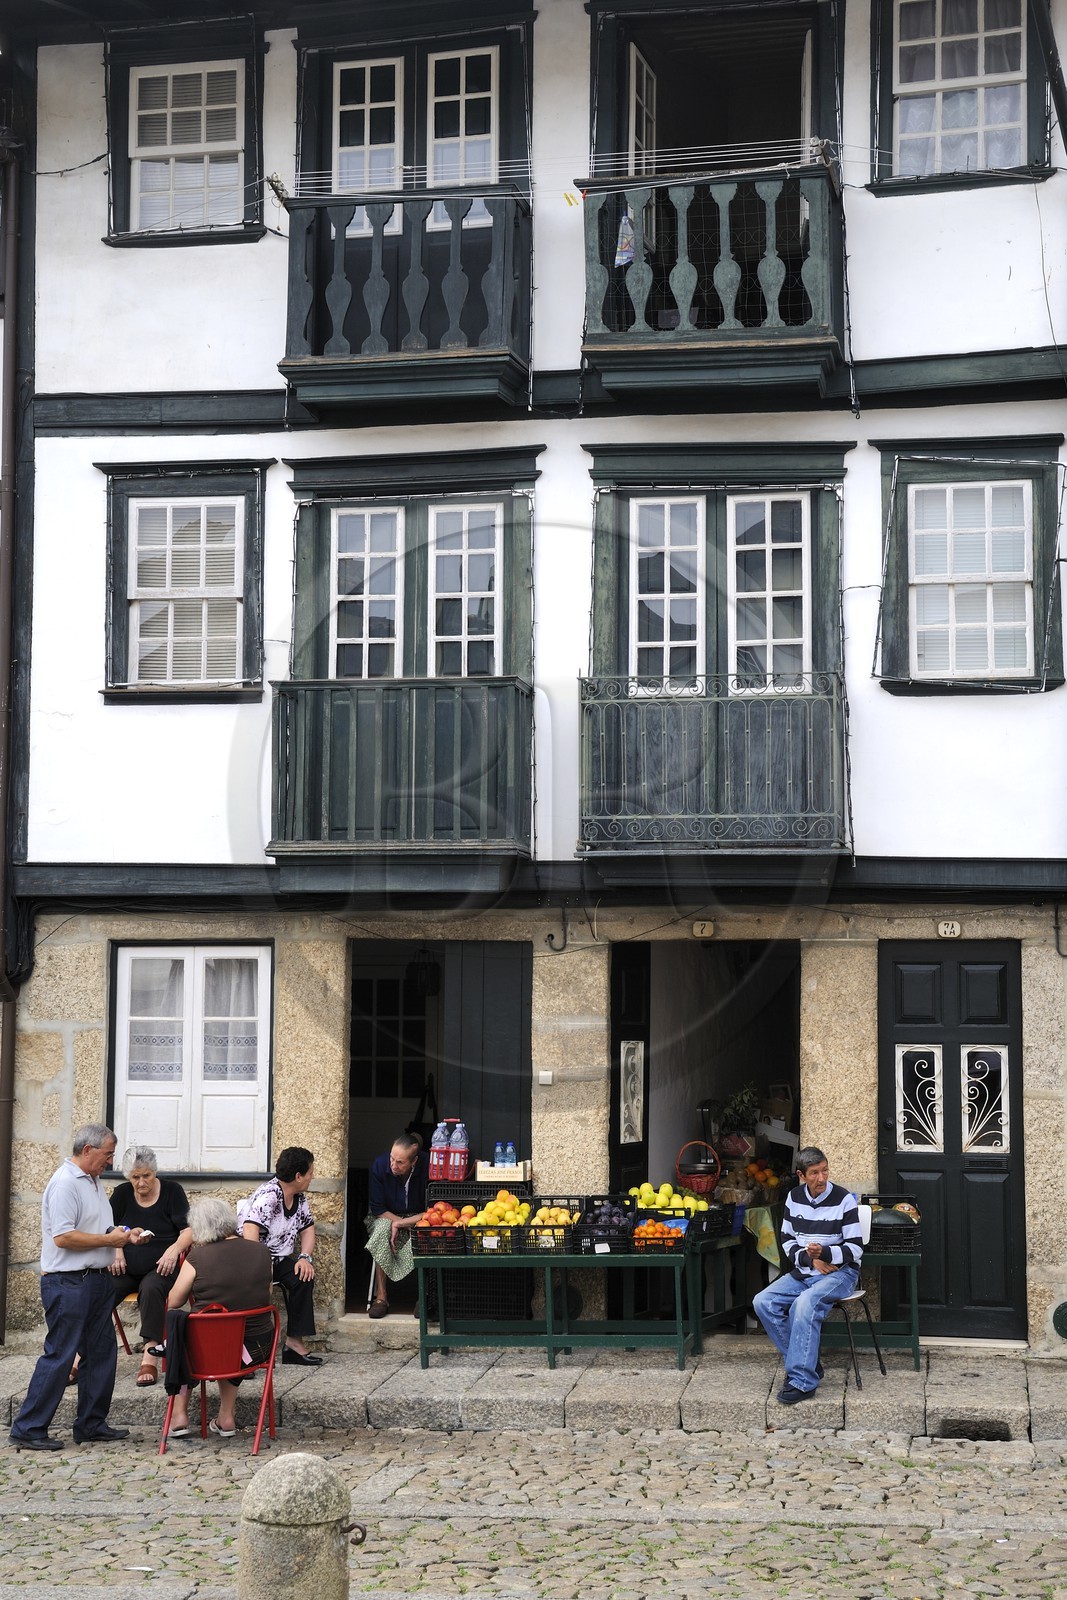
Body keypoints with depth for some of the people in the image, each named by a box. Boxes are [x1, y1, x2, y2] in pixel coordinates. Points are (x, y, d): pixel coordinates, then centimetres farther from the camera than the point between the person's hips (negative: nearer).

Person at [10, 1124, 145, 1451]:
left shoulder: (93, 1182, 16)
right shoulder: (64, 1184, -16)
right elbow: (63, 1237, -23)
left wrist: (123, 1233, 9)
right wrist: (109, 1239, -17)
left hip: (97, 1279, 10)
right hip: (68, 1283, -10)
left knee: (101, 1351, 12)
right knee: (59, 1356, -7)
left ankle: (91, 1424, 21)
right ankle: (29, 1429, 1)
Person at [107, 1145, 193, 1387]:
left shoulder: (172, 1191, 4)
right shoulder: (122, 1194, 12)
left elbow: (188, 1231, 1)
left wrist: (174, 1249, -19)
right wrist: (116, 1251, -6)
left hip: (159, 1267, -3)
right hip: (126, 1267, 3)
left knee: (151, 1289, -36)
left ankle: (150, 1356, -38)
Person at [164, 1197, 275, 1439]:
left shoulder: (198, 1257, -14)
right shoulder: (262, 1251, -2)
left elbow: (173, 1302, -3)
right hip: (257, 1348, 3)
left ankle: (179, 1414, 27)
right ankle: (226, 1417, 34)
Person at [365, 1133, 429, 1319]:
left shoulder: (428, 1168, -25)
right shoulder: (379, 1165, -18)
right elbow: (377, 1209, -10)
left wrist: (400, 1223, -26)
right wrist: (395, 1222, -22)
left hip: (419, 1218, -1)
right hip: (387, 1217, 1)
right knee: (382, 1229, -32)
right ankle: (381, 1296, -29)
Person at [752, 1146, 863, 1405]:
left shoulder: (844, 1200, -8)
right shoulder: (794, 1197, 7)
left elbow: (855, 1249, -8)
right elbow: (787, 1241, 12)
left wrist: (824, 1253, -26)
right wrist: (809, 1259, -8)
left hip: (840, 1272, -6)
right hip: (802, 1272, 6)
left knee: (804, 1303, -35)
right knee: (763, 1302, -17)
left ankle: (802, 1380, -31)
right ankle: (807, 1364, -10)